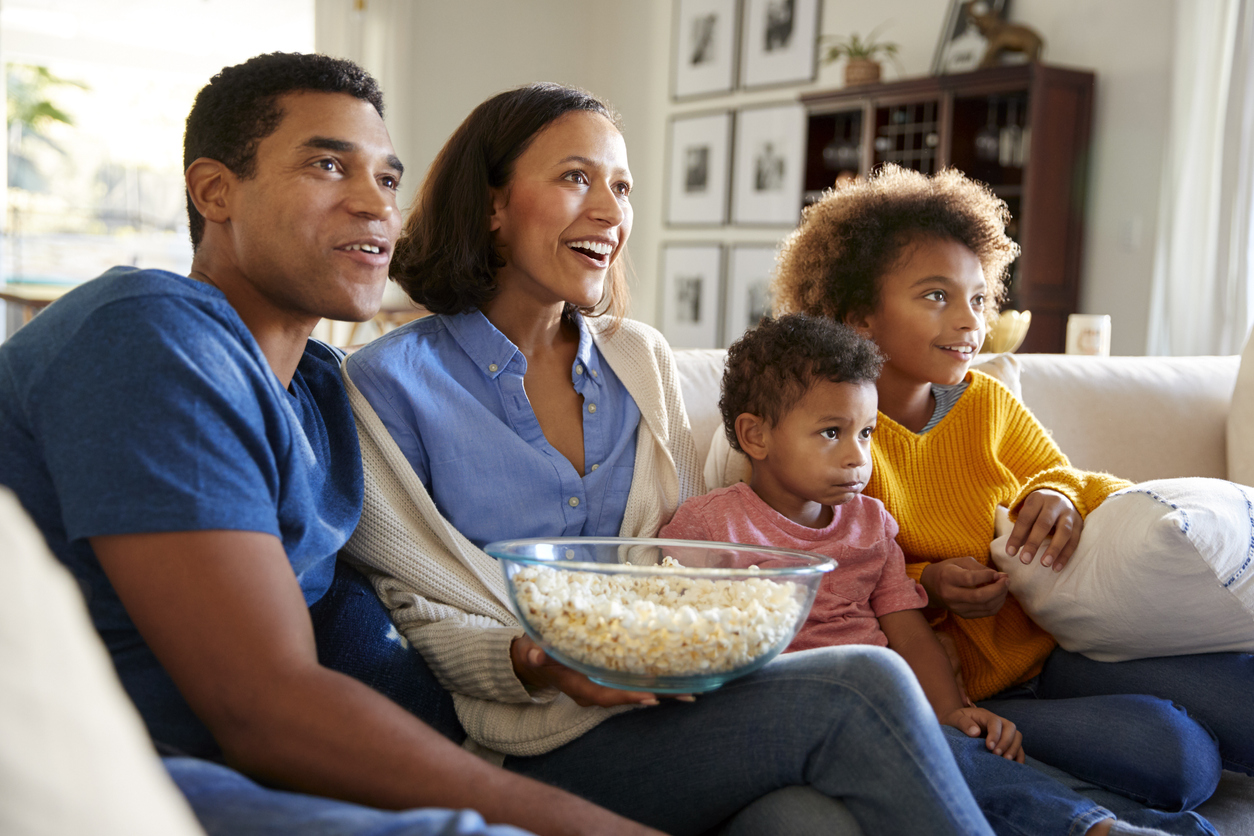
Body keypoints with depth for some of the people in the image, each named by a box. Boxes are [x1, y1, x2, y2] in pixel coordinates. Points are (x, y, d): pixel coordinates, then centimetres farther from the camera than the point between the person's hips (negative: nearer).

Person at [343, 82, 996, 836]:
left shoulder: (643, 360, 14)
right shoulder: (389, 384, -2)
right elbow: (408, 612, -3)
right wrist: (532, 665, -21)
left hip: (670, 705, 5)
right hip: (540, 744, -4)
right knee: (859, 689, -25)